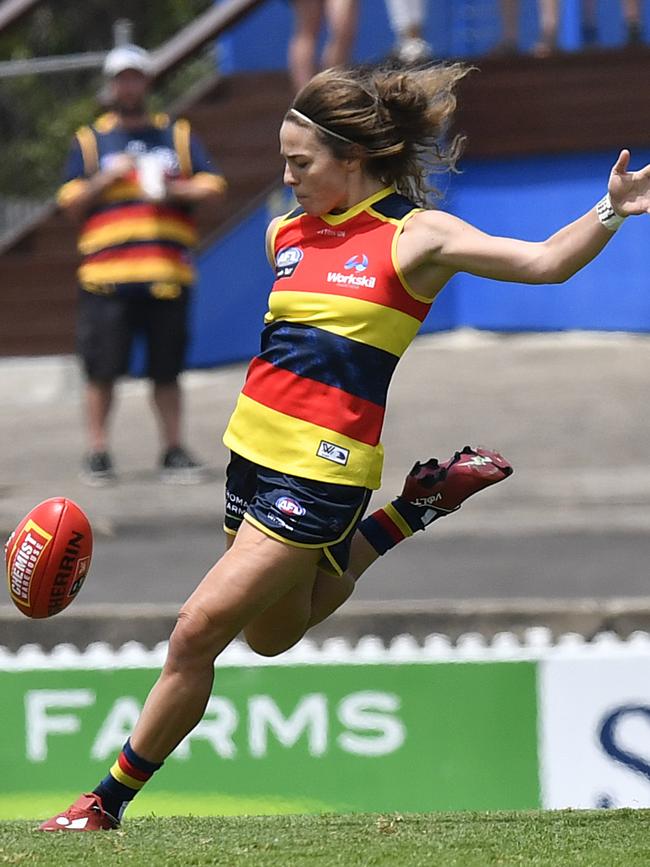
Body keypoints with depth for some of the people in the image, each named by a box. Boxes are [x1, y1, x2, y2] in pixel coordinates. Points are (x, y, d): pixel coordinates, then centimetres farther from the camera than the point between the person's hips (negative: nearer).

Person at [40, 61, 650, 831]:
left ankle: (109, 802, 4)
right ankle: (419, 506, 31)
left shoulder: (415, 235, -9)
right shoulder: (288, 234, 9)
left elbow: (544, 262, -17)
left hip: (320, 471, -8)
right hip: (254, 450, 8)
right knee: (272, 634, 26)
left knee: (196, 633, -10)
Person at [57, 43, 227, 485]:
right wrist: (107, 179, -8)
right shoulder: (90, 140, 12)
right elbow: (71, 204, 6)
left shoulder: (178, 135, 15)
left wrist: (177, 191, -9)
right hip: (106, 276, -1)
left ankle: (174, 450, 12)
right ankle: (98, 452, 6)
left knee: (167, 369, 4)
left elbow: (212, 187, 8)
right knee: (102, 368, -3)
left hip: (167, 275, 1)